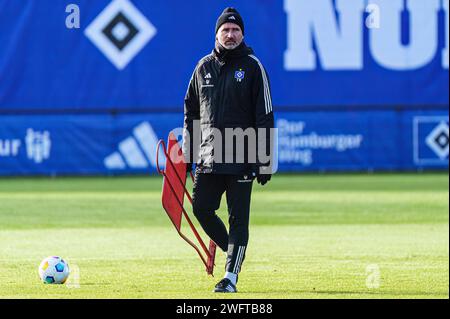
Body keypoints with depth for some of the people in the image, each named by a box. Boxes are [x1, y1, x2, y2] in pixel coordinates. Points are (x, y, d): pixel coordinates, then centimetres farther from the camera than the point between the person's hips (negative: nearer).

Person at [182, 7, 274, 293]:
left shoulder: (252, 67, 0)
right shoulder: (204, 67, 12)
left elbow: (265, 116, -3)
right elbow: (191, 111, 18)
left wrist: (265, 162, -8)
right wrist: (187, 153, 12)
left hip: (241, 159, -4)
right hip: (208, 158, 4)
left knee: (238, 217, -4)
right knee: (201, 208, 0)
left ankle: (231, 276, 0)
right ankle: (232, 249, 23)